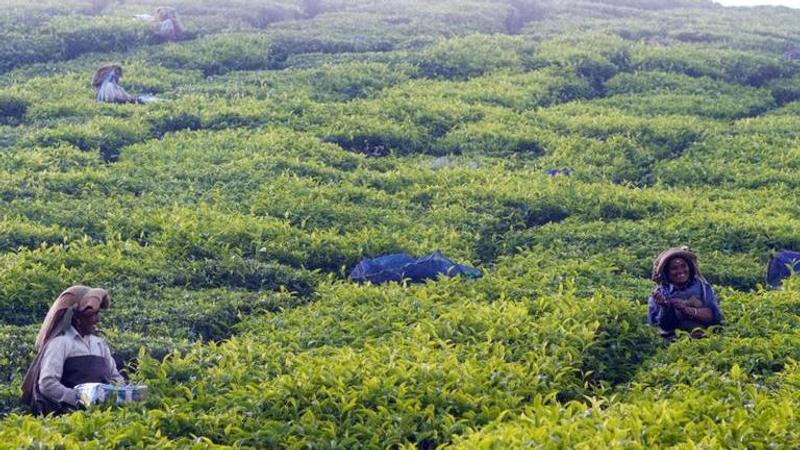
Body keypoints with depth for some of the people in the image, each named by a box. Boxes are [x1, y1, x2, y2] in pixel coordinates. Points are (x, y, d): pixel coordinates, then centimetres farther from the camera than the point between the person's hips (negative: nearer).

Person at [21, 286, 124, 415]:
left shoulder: (100, 343, 21)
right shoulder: (60, 343, 0)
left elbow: (115, 377, 25)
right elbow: (47, 385, -9)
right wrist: (79, 399, -19)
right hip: (73, 410, -7)